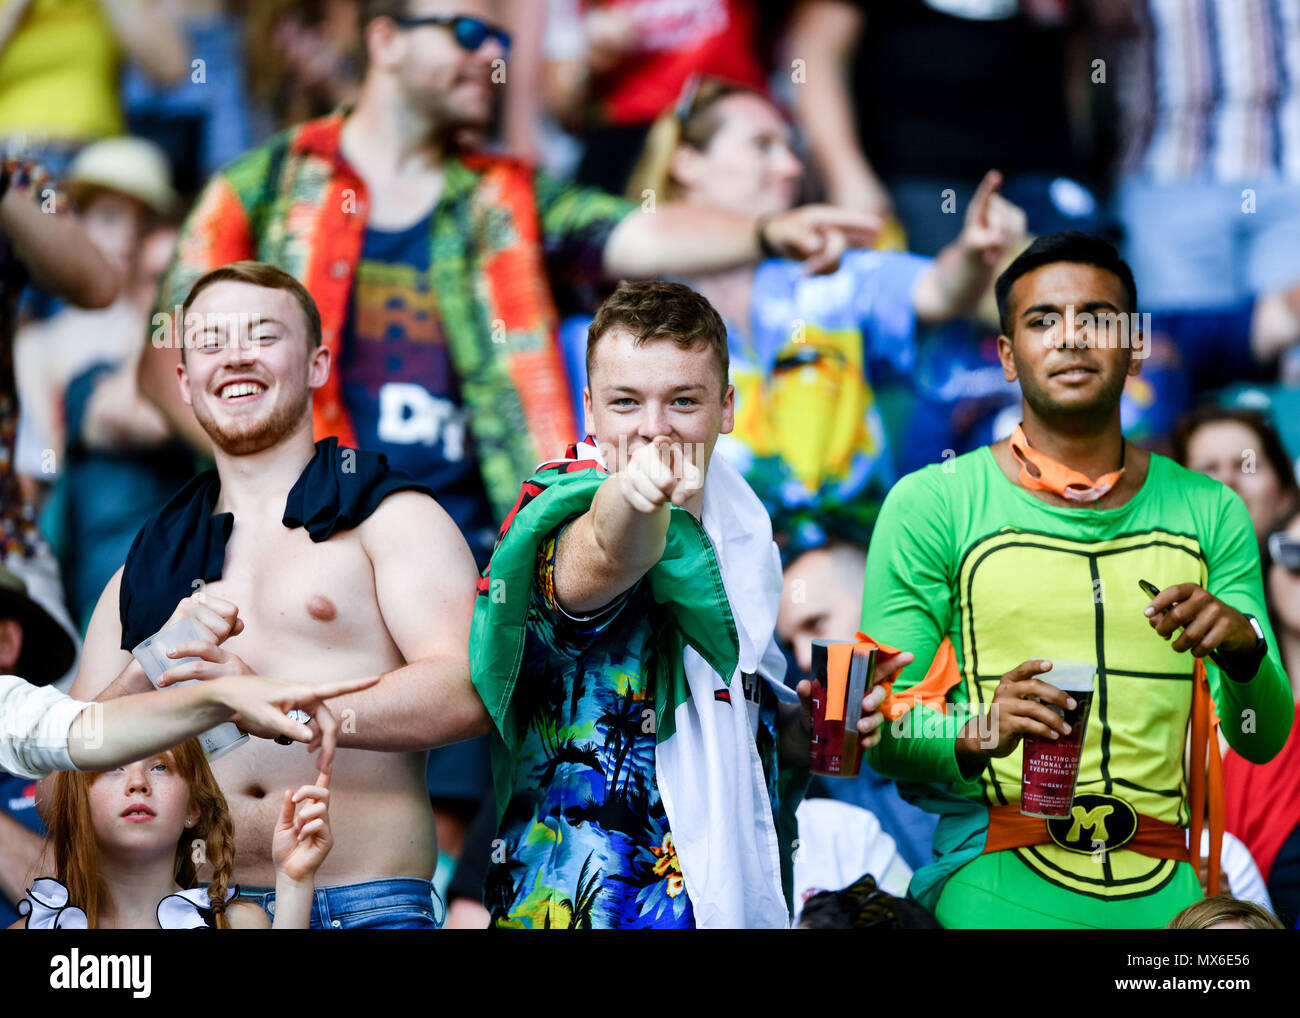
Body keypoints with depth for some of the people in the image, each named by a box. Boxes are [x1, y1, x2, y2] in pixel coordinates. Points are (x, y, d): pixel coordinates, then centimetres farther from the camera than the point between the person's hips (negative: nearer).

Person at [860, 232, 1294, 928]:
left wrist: (1243, 648, -11)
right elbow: (882, 730, 1)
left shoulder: (1208, 513, 13)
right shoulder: (930, 505, 3)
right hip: (995, 872, -4)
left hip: (1164, 887, 4)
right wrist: (975, 735, -19)